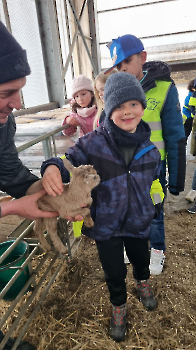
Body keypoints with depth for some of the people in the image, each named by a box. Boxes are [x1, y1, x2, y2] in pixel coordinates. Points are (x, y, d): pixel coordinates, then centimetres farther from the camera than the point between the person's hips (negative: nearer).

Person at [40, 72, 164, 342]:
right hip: (105, 225, -3)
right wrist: (52, 167, -39)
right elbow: (69, 163, -16)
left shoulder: (148, 147, -7)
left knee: (141, 258, 29)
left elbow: (154, 179, 6)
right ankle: (119, 306, 50)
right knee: (114, 271, 16)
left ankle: (142, 282, 67)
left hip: (139, 221, 4)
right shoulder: (94, 143, -21)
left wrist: (154, 206, 15)